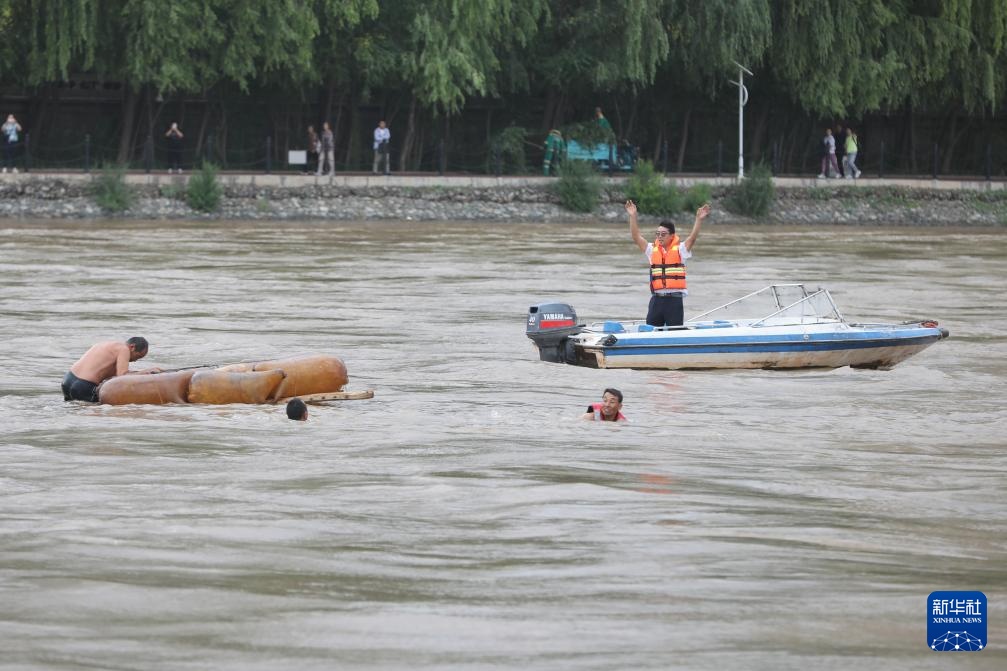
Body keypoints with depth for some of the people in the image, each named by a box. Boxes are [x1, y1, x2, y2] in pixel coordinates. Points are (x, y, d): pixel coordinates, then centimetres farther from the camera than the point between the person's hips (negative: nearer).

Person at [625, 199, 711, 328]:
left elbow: (692, 237, -11)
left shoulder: (679, 250, 2)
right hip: (657, 298, 3)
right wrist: (633, 216, -4)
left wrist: (699, 219, -24)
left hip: (675, 299, -3)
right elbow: (636, 237, 4)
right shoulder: (653, 250, 9)